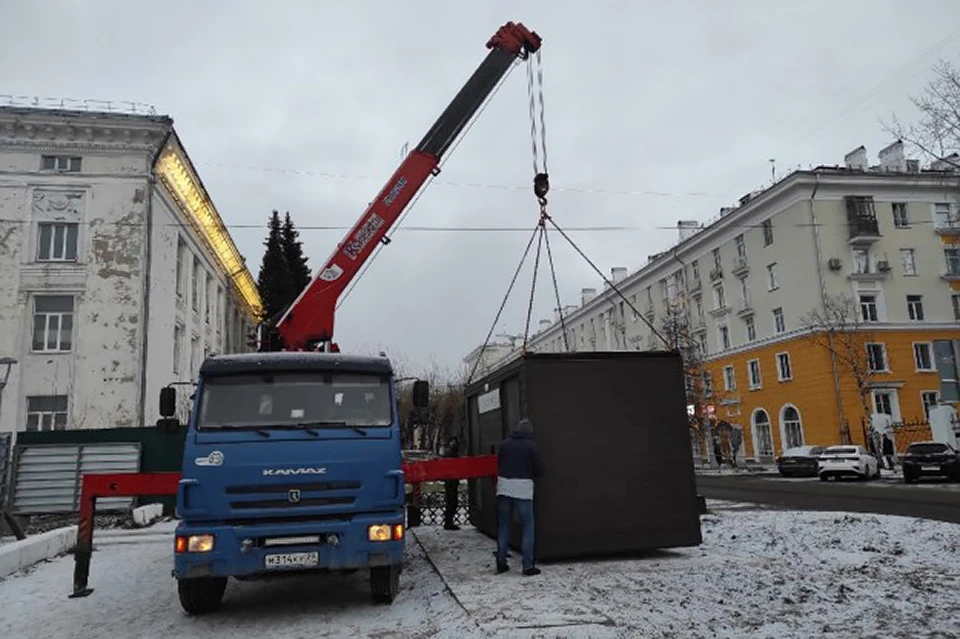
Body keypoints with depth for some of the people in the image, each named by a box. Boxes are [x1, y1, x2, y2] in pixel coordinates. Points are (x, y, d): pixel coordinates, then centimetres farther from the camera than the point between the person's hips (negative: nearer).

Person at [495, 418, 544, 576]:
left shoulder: (504, 444, 5)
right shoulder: (530, 445, -5)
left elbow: (498, 464, 11)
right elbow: (539, 470, -2)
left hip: (504, 487, 4)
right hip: (523, 488, -4)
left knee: (503, 526, 13)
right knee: (527, 527, 5)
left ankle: (501, 562, 17)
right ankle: (528, 566, 4)